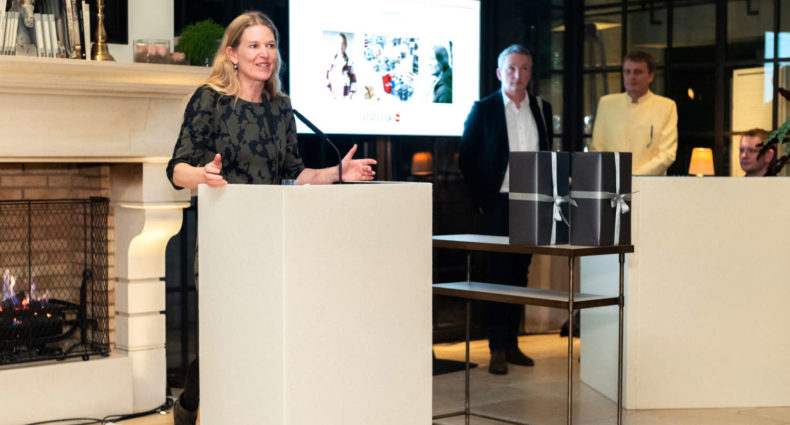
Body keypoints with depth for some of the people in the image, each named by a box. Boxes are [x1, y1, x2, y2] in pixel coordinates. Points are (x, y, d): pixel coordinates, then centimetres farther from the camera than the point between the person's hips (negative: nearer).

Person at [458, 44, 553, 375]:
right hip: (497, 203, -4)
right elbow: (466, 158, -1)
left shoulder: (542, 109, 11)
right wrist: (480, 200, -7)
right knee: (498, 274, -4)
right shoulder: (484, 109, -1)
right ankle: (497, 349, 1)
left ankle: (512, 343, 18)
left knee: (520, 274, 9)